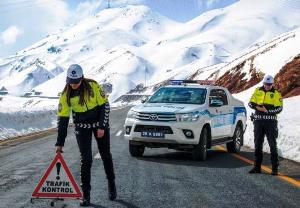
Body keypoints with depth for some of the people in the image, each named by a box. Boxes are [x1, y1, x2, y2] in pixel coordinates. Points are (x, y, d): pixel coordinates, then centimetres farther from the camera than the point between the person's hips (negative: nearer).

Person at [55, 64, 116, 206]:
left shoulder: (93, 85, -18)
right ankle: (85, 194, 1)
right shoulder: (66, 95, -13)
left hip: (100, 123, 0)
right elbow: (62, 118, -10)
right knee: (86, 160, -8)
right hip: (82, 127, 0)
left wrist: (102, 126, -15)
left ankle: (111, 185, 30)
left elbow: (104, 105, -10)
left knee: (106, 155, 10)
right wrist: (60, 143, -11)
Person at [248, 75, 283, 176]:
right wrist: (257, 107, -13)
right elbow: (251, 103, 8)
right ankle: (257, 167, 16)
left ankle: (275, 168, 0)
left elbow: (279, 108, -6)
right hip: (258, 121, 3)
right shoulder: (258, 91, 10)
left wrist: (268, 110, -20)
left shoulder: (276, 94, 1)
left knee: (273, 145, -3)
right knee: (258, 144, 8)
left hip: (271, 121, -3)